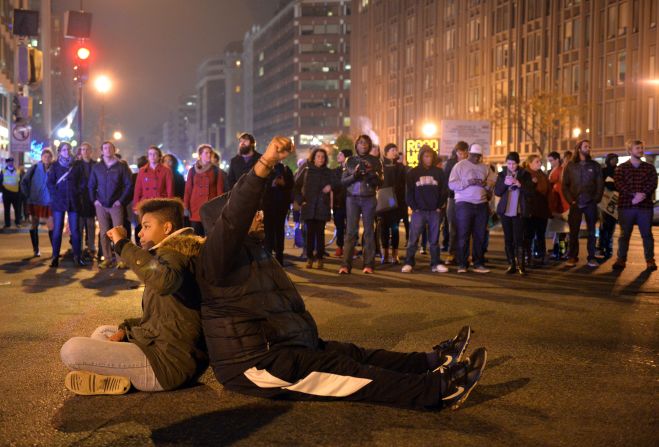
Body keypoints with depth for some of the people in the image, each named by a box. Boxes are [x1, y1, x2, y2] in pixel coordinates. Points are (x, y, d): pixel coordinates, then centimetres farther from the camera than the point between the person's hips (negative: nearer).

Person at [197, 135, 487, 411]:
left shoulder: (254, 252, 21)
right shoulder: (217, 258, -13)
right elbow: (234, 214, -33)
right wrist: (265, 163, -42)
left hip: (283, 348, 11)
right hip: (253, 365, -11)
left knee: (353, 354, -3)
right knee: (341, 369, -19)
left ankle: (432, 363, -8)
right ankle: (438, 390, -24)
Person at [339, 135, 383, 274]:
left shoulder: (375, 161, 6)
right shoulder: (350, 161, 9)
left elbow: (379, 182, 4)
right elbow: (343, 181, 5)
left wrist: (371, 173, -14)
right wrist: (354, 175, -12)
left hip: (369, 199, 0)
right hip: (352, 199, 0)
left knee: (369, 231, 0)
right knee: (351, 231, -4)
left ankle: (368, 264, 2)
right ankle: (346, 264, -6)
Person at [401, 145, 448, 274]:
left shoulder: (439, 172, 7)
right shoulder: (413, 173, 4)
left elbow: (443, 191, 8)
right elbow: (409, 192, 3)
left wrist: (439, 206, 1)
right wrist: (414, 207, -4)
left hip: (434, 211, 1)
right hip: (418, 211, -1)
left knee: (434, 239, 5)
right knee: (413, 238, -4)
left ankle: (435, 264, 9)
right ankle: (408, 263, 0)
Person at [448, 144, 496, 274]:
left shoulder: (485, 168, 14)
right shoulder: (459, 166, 1)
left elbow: (493, 183, 10)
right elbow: (451, 184, -7)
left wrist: (486, 184, -12)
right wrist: (468, 182, -17)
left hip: (482, 204, 4)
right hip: (464, 204, -4)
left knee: (480, 236, 5)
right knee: (463, 235, -3)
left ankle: (478, 263, 12)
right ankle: (462, 264, 3)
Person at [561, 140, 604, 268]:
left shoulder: (595, 165, 7)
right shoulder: (570, 166, 6)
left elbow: (600, 184, 4)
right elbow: (565, 185, 4)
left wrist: (596, 200, -6)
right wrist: (571, 200, -6)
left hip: (590, 204, 0)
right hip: (575, 204, 0)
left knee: (591, 231, 3)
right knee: (573, 231, 0)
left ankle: (591, 257, 7)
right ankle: (572, 257, 6)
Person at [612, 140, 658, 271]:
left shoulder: (649, 167, 12)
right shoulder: (621, 168, 8)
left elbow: (652, 184, 0)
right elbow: (619, 184, -6)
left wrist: (643, 195, -18)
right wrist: (634, 195, -18)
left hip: (645, 205, 1)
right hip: (626, 205, -1)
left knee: (647, 234, 2)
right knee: (624, 234, 3)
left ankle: (650, 260, 8)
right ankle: (621, 259, 9)